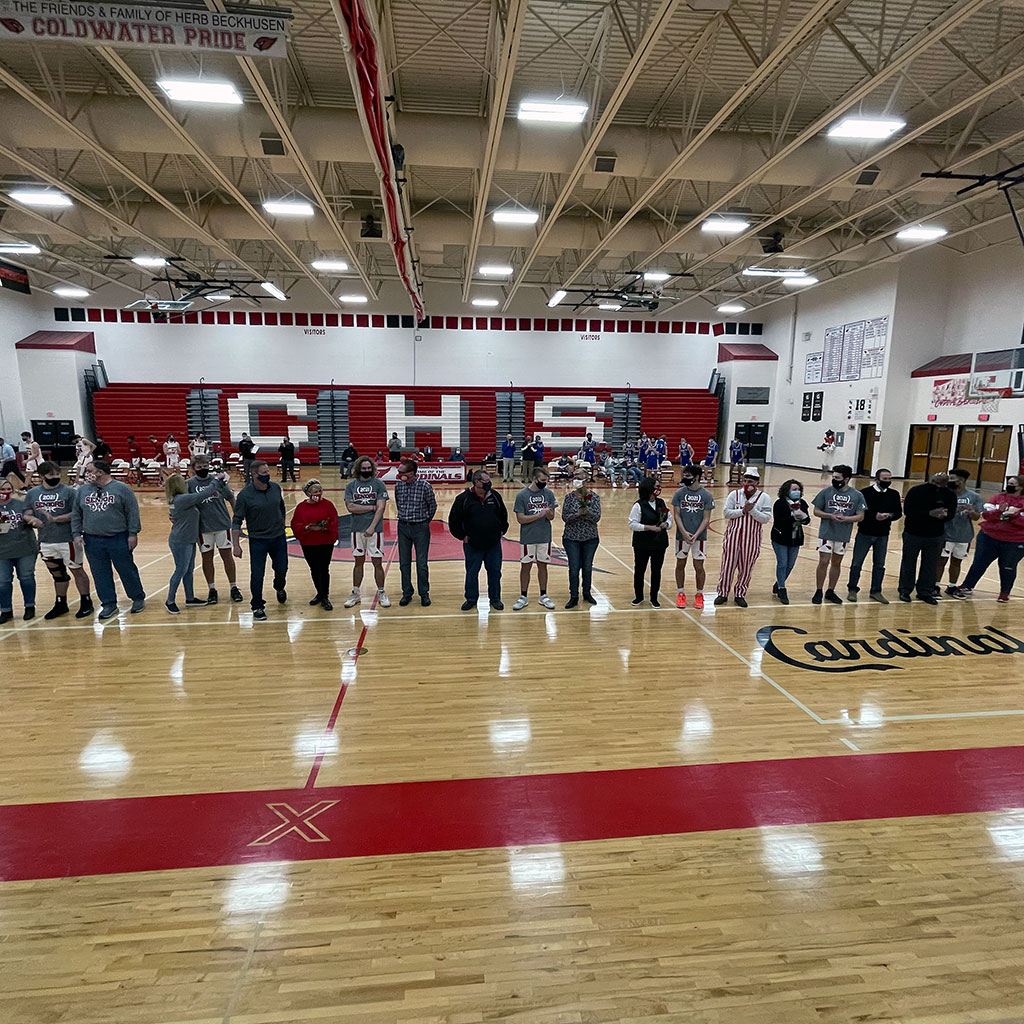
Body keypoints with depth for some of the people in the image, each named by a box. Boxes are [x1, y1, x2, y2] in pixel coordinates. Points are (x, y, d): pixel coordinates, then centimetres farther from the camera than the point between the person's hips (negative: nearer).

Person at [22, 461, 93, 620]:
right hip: (45, 542, 4)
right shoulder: (32, 493, 6)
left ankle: (86, 603, 16)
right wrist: (32, 519, -15)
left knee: (77, 570, 6)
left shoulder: (68, 491, -6)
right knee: (57, 574, 17)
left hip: (68, 540, -4)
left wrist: (55, 519, -21)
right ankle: (60, 605, 31)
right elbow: (26, 514, 7)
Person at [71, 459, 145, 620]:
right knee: (100, 574, 8)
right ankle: (109, 604, 18)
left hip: (119, 540, -4)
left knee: (127, 571, 4)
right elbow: (76, 515, 13)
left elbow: (133, 513, -6)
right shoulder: (82, 490, 8)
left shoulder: (122, 489, -5)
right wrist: (76, 534, 4)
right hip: (92, 541, 4)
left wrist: (133, 533, -10)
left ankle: (138, 599, 19)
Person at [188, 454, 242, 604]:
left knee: (227, 556, 6)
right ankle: (212, 590, 22)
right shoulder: (190, 484, -2)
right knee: (207, 558, 9)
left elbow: (231, 498, 7)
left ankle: (233, 587, 18)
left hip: (222, 524, 0)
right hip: (203, 527, 0)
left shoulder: (218, 478, -1)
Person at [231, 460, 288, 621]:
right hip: (257, 540, -3)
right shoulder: (245, 495, -14)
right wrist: (236, 545, -13)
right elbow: (237, 521, -10)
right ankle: (257, 606, 17)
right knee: (257, 574, 0)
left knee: (282, 569, 13)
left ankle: (279, 588, 46)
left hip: (278, 537, 4)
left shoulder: (276, 488, -2)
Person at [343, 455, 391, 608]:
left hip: (374, 529, -2)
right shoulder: (351, 485, 4)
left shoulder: (379, 484, -2)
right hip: (357, 529, 2)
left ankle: (381, 593, 15)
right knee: (358, 562, 12)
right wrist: (372, 507, -9)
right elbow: (351, 507, -7)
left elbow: (381, 508, -9)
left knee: (378, 563, 2)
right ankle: (355, 594, 22)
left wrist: (372, 527, -17)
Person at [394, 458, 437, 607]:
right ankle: (407, 593, 22)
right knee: (404, 563, 8)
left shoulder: (424, 485, -13)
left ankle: (424, 594, 16)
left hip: (420, 528, -4)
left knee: (422, 563, 1)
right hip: (403, 527, 4)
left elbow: (433, 505, 1)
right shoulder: (398, 486, -1)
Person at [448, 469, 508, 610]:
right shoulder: (463, 498, -10)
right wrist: (462, 536, -3)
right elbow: (453, 520, -3)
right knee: (472, 573, 9)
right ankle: (471, 599, 25)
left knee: (495, 571, 9)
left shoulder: (495, 496, 1)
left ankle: (495, 599, 24)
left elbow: (503, 515, 15)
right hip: (472, 545, -2)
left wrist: (501, 530, 10)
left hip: (494, 544, 2)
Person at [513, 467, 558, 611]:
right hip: (527, 538, -3)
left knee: (542, 565, 11)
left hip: (545, 537, 3)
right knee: (525, 566, 6)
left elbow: (552, 516, 3)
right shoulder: (522, 495, -9)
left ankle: (543, 596, 23)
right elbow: (520, 518, -13)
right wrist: (539, 514, -21)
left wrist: (548, 513, -20)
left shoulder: (549, 494, 1)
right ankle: (523, 597, 17)